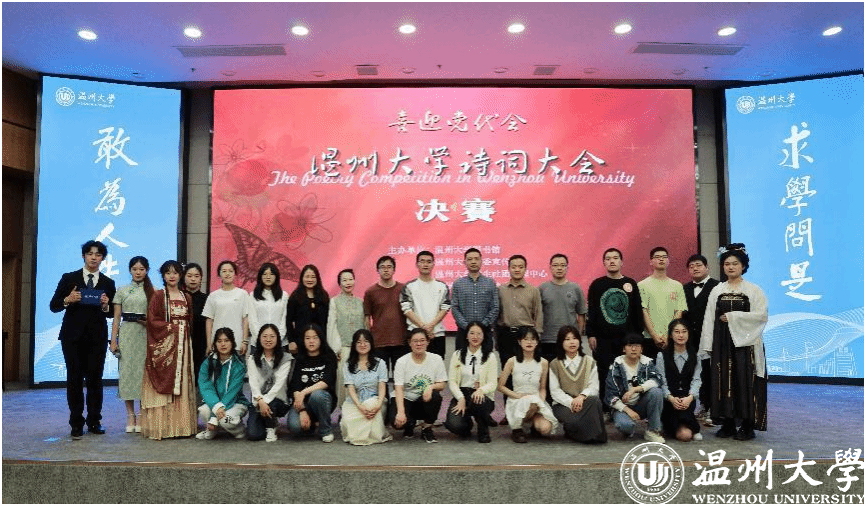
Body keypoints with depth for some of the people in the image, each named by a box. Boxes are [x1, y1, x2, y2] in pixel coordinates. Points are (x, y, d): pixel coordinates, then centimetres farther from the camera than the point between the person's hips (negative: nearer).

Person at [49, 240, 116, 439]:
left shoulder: (108, 283, 8)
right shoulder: (69, 278, 6)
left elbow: (112, 313, 9)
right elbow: (53, 306, 3)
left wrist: (105, 306, -12)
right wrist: (68, 300, -16)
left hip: (97, 337, 1)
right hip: (73, 336, -1)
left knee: (95, 378, 2)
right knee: (74, 379, 2)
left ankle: (94, 421, 12)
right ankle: (76, 423, 10)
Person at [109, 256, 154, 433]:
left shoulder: (152, 291, 7)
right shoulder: (122, 291, 9)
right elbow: (116, 318, 6)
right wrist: (113, 340, 0)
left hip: (145, 335, -1)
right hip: (127, 334, 1)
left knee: (144, 371, -2)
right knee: (127, 371, 0)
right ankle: (130, 416, 8)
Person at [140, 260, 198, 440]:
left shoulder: (186, 297, 14)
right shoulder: (158, 296, 2)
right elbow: (153, 320, -6)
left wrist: (183, 329, 1)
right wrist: (172, 327, -9)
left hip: (183, 344, 4)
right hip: (163, 344, -4)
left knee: (182, 383, 2)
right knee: (163, 384, -5)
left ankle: (181, 424, 5)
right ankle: (162, 426, -2)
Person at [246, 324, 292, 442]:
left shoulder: (285, 359, -1)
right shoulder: (252, 359, 6)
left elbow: (279, 383, -11)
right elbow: (253, 382, -6)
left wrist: (266, 401, -25)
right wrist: (260, 400, -24)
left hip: (278, 400, -2)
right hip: (258, 401, 2)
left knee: (270, 405, -36)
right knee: (252, 435, -17)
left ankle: (272, 428, -1)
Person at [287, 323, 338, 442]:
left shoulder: (329, 357, 2)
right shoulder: (299, 360, 5)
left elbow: (327, 382, -14)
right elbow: (295, 387, -7)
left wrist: (304, 392, -26)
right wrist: (302, 410, -21)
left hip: (324, 398, -1)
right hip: (302, 401, 1)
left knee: (316, 395, -36)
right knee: (294, 426, -28)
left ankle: (326, 431, -11)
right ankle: (309, 425, 10)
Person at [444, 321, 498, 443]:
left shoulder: (490, 357, 4)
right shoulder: (457, 355, 8)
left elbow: (492, 383, -3)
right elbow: (452, 381, 1)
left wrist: (481, 390, -26)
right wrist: (461, 398, -16)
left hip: (481, 396, -1)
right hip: (461, 395, 1)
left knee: (477, 401, -39)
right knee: (453, 424, -27)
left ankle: (484, 431, -6)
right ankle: (467, 424, 14)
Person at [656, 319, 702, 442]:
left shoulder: (694, 356, 9)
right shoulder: (662, 355, 2)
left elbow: (696, 380, 1)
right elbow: (661, 382, -4)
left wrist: (690, 397, -16)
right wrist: (671, 398, -20)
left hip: (688, 398, 3)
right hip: (669, 398, -3)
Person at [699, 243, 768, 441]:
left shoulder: (753, 290, 2)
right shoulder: (717, 291, 11)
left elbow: (761, 314, -8)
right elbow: (709, 319, 7)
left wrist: (733, 317, -12)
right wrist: (708, 345, 1)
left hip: (745, 342, -3)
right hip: (722, 342, 3)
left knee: (746, 382, -4)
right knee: (723, 381, 3)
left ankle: (748, 426, 5)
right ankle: (727, 423, 12)